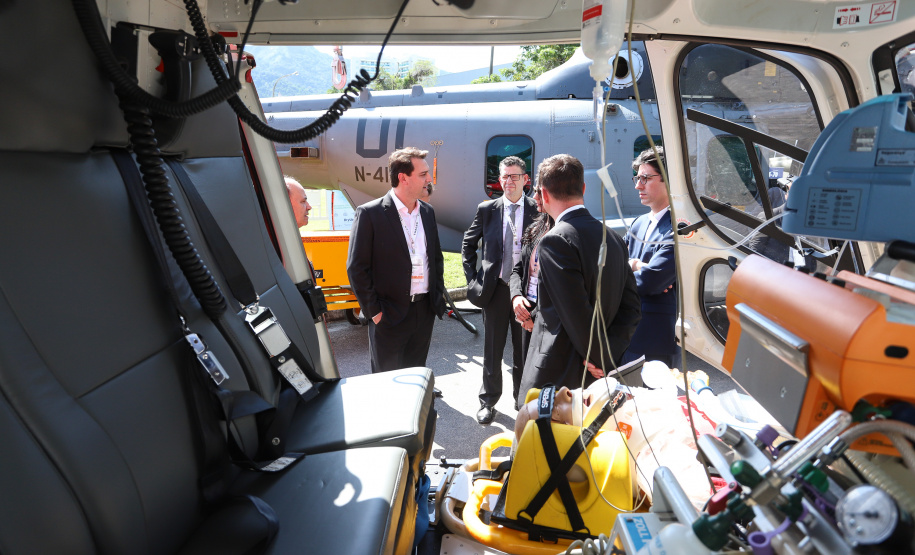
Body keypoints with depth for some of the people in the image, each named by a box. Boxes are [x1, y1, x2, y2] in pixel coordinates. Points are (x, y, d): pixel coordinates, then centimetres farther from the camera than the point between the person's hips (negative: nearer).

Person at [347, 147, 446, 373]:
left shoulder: (427, 211, 8)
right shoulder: (369, 213, -12)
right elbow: (357, 268, -12)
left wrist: (438, 295, 11)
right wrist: (374, 312, -12)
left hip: (425, 312, 6)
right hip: (390, 316, -6)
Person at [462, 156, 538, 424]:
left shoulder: (538, 211, -3)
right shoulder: (487, 209, 1)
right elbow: (468, 244, 10)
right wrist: (472, 278, 3)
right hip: (495, 289, 0)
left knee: (524, 348, 13)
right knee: (492, 349, 10)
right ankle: (488, 400, 26)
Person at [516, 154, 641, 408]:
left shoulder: (555, 241, -17)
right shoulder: (613, 238, 8)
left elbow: (578, 315, -21)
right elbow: (630, 306, 6)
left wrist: (600, 358, -7)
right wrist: (609, 355, -1)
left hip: (556, 379, -8)